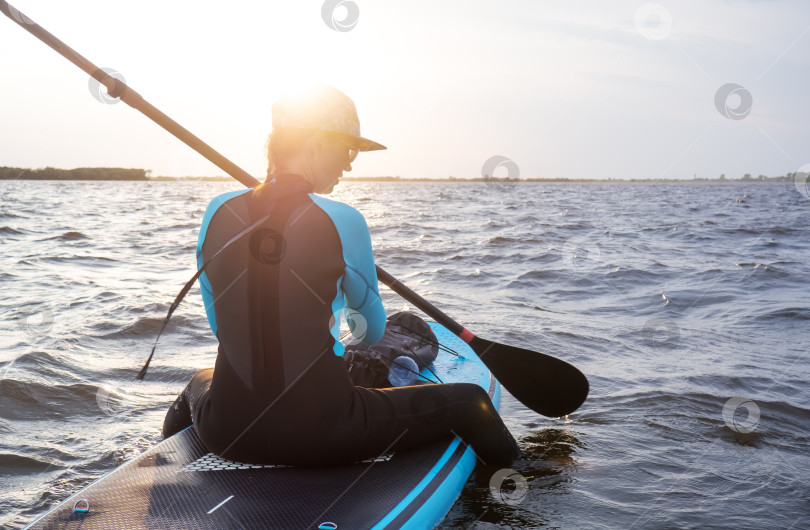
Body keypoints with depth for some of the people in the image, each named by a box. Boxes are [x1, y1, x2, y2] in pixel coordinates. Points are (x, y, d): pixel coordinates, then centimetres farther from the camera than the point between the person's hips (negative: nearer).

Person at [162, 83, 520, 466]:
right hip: (322, 433, -4)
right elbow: (373, 333, 3)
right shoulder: (342, 221, -13)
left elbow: (219, 327, 11)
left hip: (225, 432, 5)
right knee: (468, 399, 13)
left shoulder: (218, 212, -2)